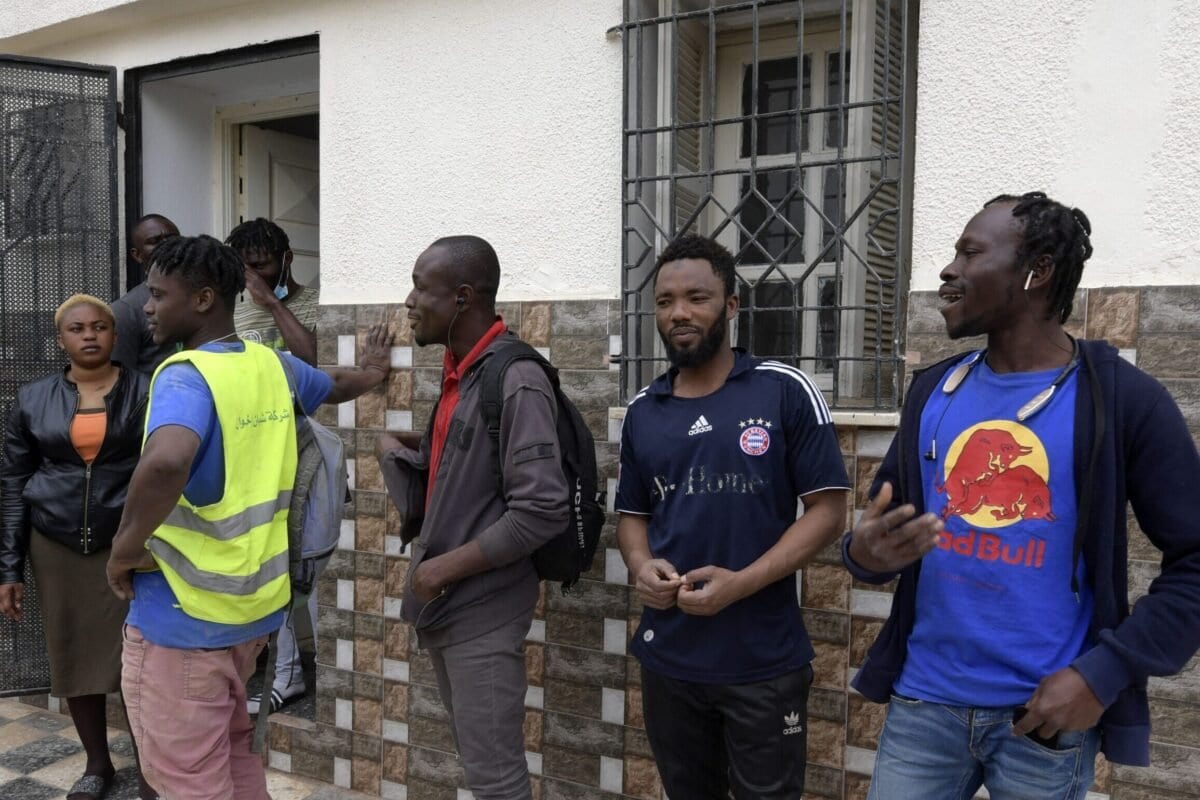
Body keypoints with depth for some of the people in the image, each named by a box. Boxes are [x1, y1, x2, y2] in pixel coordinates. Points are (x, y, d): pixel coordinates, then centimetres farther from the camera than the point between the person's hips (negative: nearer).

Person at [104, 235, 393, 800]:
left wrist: (126, 546, -24)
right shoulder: (273, 365, 4)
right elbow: (337, 385, 25)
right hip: (251, 602, 8)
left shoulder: (184, 375, -20)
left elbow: (166, 462, -41)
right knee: (233, 754, 25)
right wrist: (371, 372, 48)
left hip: (183, 617, -8)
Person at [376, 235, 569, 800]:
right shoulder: (455, 375, 10)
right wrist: (392, 449, -6)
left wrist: (446, 568, -18)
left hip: (482, 611, -9)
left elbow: (542, 511, -25)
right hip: (441, 605, 9)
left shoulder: (516, 381, -19)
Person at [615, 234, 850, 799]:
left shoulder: (784, 391, -8)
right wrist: (641, 566, -8)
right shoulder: (642, 412, 6)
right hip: (667, 658, 4)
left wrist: (741, 583, -20)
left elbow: (828, 509, -9)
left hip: (764, 661, -4)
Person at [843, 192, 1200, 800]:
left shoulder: (1123, 400, -9)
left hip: (1048, 715, -3)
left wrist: (1104, 674, -16)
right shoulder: (933, 391, 3)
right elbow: (882, 527, 8)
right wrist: (864, 551, -14)